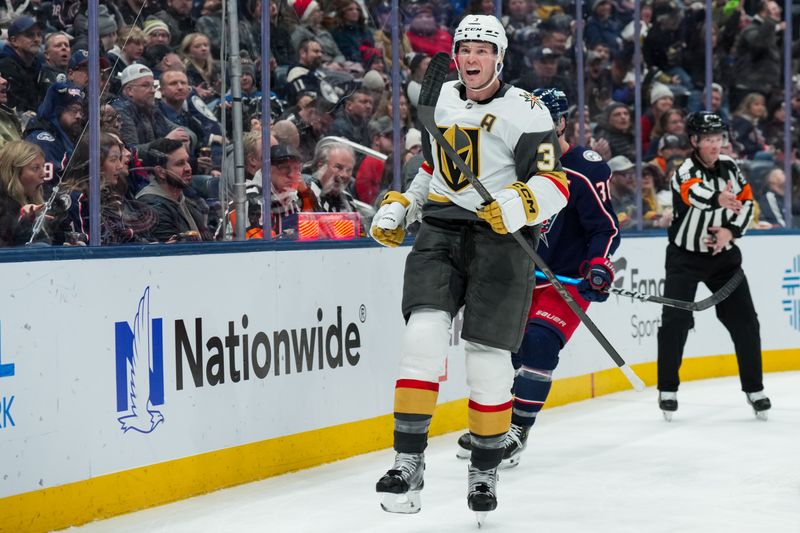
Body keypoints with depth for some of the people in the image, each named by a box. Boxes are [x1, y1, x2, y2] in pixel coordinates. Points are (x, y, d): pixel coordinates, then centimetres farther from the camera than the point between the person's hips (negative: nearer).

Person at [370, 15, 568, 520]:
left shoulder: (525, 111, -7)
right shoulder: (444, 99, 13)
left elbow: (555, 185, -12)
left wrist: (519, 206, -31)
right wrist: (399, 207, 18)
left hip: (501, 239, -4)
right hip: (440, 234, 4)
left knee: (488, 359, -3)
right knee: (424, 335, -15)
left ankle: (486, 469, 16)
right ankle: (409, 461, -12)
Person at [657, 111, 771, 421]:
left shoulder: (729, 166, -1)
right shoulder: (686, 171, -20)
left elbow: (746, 200, 7)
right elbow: (693, 192, -43)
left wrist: (731, 229, -11)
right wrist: (718, 198, -65)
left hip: (723, 255, 5)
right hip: (685, 256, -4)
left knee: (744, 322, 1)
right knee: (675, 321, -14)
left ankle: (754, 388, 13)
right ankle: (668, 389, 1)